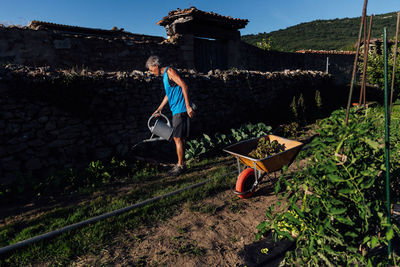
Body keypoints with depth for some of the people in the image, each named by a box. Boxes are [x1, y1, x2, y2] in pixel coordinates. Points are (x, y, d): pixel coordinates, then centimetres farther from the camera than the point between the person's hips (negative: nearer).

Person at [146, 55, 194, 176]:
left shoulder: (169, 71, -8)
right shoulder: (164, 75, 21)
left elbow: (184, 86, -18)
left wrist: (188, 106, -23)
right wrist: (159, 109, 34)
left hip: (181, 110, -10)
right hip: (176, 110, 10)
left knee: (178, 138, -6)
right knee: (177, 138, 13)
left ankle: (180, 165, 5)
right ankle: (181, 164, 23)